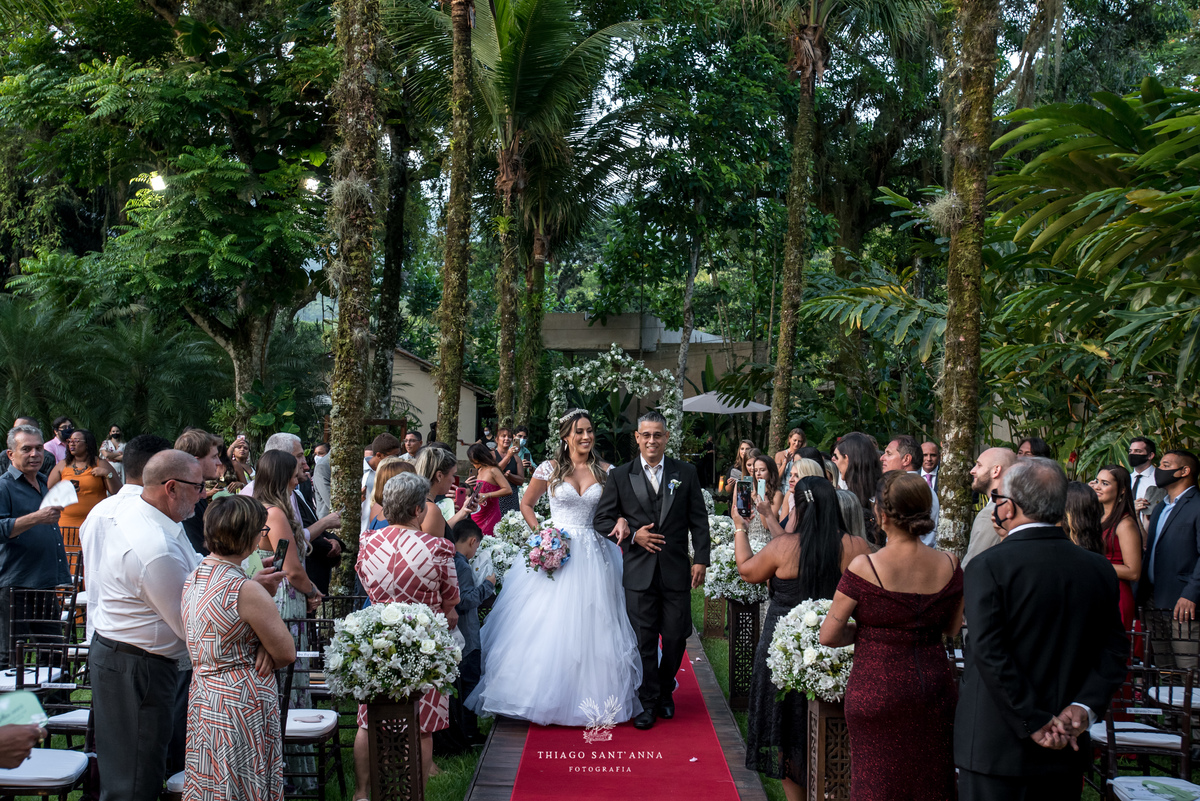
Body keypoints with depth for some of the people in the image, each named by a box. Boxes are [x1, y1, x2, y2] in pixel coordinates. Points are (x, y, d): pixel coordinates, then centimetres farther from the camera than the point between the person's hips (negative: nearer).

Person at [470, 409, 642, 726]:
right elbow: (526, 504, 7)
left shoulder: (605, 471, 4)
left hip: (593, 556, 2)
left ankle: (591, 696, 18)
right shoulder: (549, 469, -2)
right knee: (551, 625, 0)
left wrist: (620, 522, -12)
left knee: (591, 626, 6)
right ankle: (548, 697, 13)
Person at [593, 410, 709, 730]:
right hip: (639, 572, -1)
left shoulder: (685, 473, 6)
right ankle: (648, 702, 18)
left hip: (677, 571, 1)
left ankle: (664, 693, 30)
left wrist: (701, 560, -2)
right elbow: (601, 520, 4)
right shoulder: (620, 476, 3)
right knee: (643, 640, 4)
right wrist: (633, 535, -9)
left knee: (675, 637, 6)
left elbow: (699, 520, 6)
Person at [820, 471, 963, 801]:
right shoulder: (948, 565, -4)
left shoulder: (865, 567, -17)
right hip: (934, 686, 4)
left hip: (878, 688, -4)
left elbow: (828, 635, -11)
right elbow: (952, 628, 11)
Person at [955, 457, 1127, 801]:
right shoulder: (1099, 568, 2)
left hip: (996, 747, -5)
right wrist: (1085, 706, -6)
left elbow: (989, 652, -20)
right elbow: (1114, 649, 2)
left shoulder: (987, 567, -14)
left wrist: (1035, 723, -15)